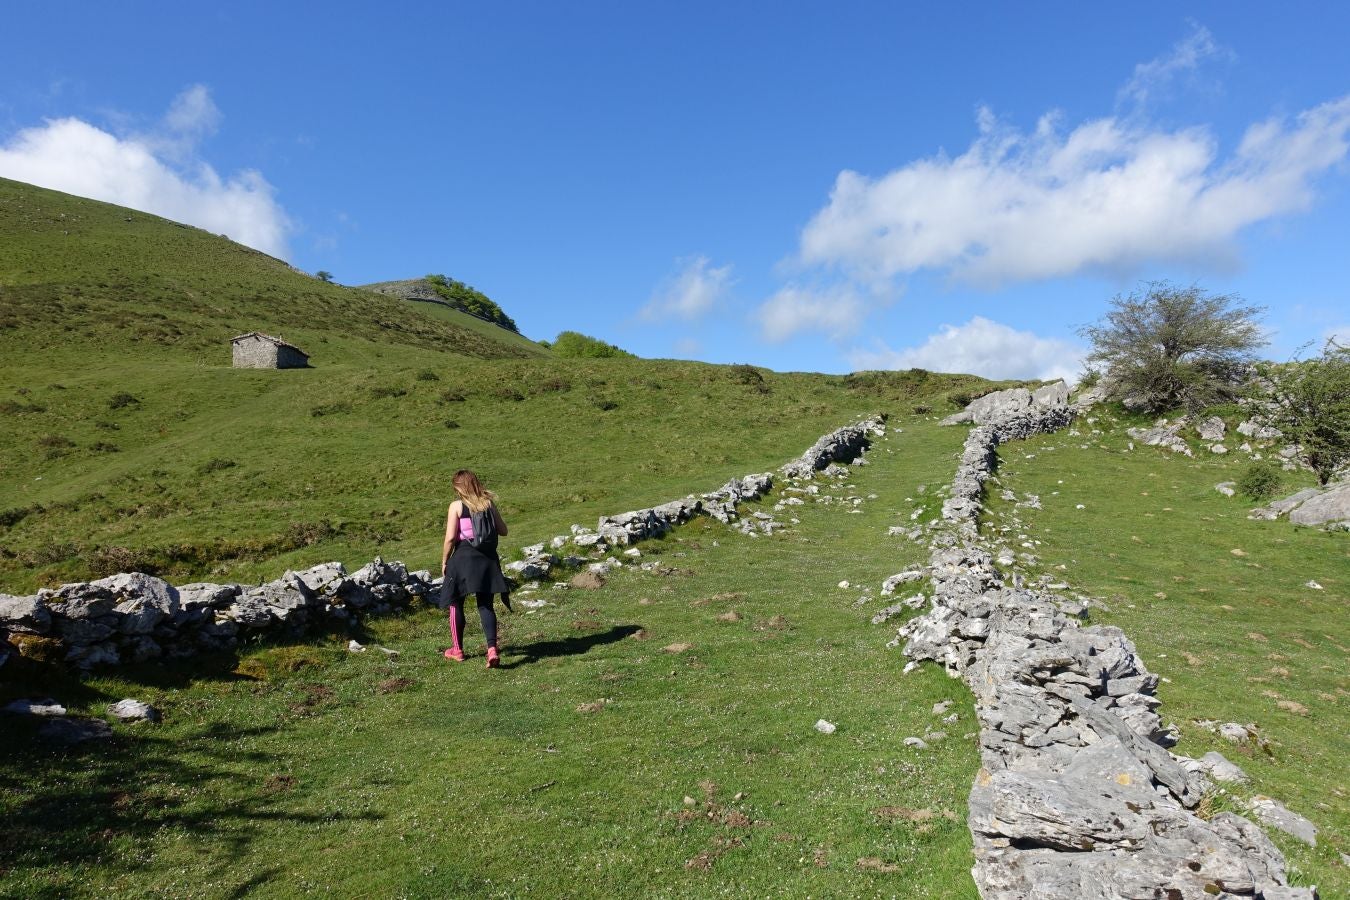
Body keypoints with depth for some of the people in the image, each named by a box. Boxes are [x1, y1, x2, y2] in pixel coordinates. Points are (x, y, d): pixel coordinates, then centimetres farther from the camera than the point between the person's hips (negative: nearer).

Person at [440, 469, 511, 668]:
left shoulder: (456, 506, -7)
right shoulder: (489, 504, 4)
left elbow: (450, 538, -10)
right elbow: (503, 531, 8)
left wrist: (444, 562, 2)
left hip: (463, 557, -3)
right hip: (487, 559, 3)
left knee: (456, 603, 16)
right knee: (485, 605, 5)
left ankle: (457, 649, 26)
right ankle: (492, 648, -13)